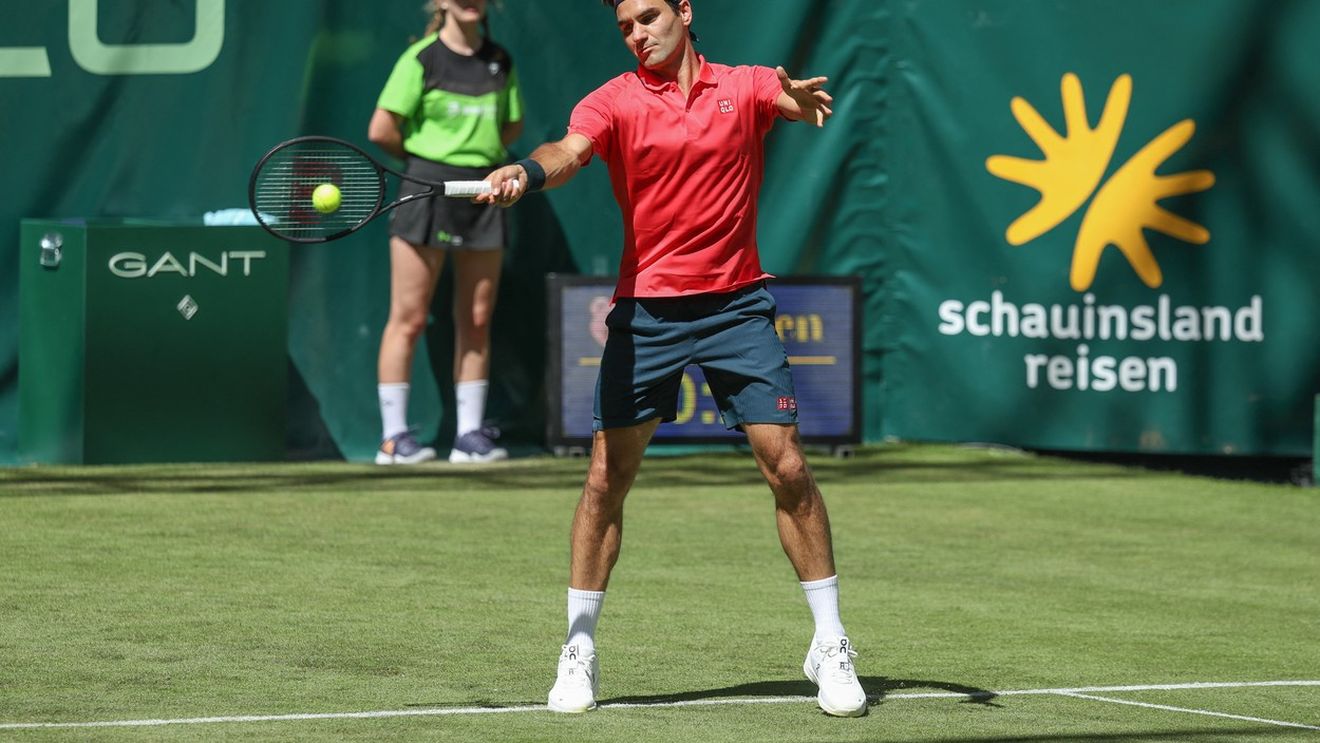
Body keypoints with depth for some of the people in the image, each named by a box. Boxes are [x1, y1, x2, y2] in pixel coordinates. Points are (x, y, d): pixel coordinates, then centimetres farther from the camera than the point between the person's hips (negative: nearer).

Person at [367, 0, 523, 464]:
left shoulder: (500, 62, 9)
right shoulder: (421, 59, -5)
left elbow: (513, 126, 19)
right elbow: (381, 130, -7)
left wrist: (482, 151, 6)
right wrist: (421, 155, 5)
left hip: (484, 194, 5)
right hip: (427, 193, -5)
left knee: (477, 321, 6)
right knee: (409, 319, -3)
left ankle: (470, 434, 11)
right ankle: (393, 435, 0)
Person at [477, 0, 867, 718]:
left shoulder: (744, 87, 3)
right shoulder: (615, 101, -1)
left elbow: (801, 102, -16)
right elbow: (569, 151, -19)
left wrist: (805, 98, -41)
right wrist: (526, 171, -43)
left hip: (735, 306, 0)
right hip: (645, 309, 0)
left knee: (786, 467, -6)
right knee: (607, 477, -3)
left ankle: (830, 645, 5)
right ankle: (579, 649, 10)